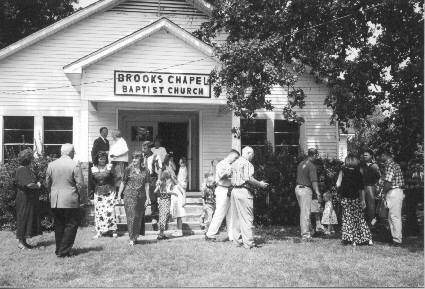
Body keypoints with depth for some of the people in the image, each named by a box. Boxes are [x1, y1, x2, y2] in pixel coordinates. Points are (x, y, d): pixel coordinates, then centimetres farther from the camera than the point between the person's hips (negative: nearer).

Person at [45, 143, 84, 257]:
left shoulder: (51, 165, 4)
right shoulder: (75, 165, -10)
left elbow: (47, 183, 10)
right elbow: (80, 184, -10)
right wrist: (78, 194, 6)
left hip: (55, 201, 5)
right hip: (70, 201, -5)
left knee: (59, 226, 14)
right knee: (71, 225, 4)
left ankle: (59, 250, 19)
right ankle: (64, 251, 1)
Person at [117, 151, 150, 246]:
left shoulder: (145, 171, 4)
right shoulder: (128, 169, 0)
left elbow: (146, 184, 5)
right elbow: (123, 182, 3)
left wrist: (147, 197, 2)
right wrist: (119, 194, 1)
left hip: (141, 196, 2)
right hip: (129, 195, -2)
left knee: (139, 217, 6)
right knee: (131, 216, -7)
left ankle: (135, 237, 19)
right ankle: (131, 239, -4)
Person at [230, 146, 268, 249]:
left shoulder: (235, 163, 17)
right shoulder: (247, 163, -9)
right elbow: (248, 178, -19)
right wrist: (260, 184, -8)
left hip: (234, 190, 9)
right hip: (244, 191, -9)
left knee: (236, 217, 12)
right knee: (247, 218, -5)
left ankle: (238, 240, 17)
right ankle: (248, 243, -5)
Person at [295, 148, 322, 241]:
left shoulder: (301, 164, 11)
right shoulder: (312, 166, -13)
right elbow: (314, 181, -20)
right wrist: (318, 193, -22)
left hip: (297, 188, 8)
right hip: (306, 189, -8)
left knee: (303, 211, 16)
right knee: (306, 213, -4)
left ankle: (308, 230, 26)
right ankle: (305, 235, -2)